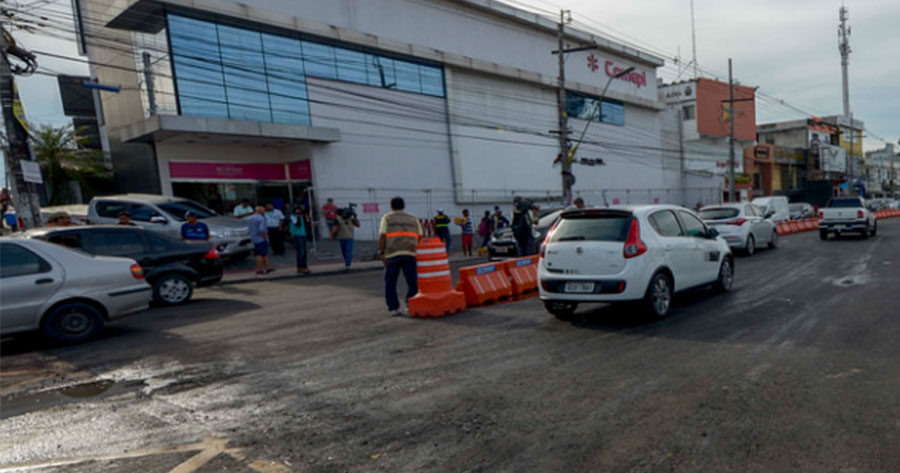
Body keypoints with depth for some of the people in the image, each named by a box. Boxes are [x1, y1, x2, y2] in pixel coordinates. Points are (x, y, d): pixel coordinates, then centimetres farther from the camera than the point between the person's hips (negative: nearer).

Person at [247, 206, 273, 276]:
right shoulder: (261, 219, -16)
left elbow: (249, 229, 12)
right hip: (261, 239, -9)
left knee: (264, 254, 15)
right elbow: (262, 230, -24)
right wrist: (265, 238, -16)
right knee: (261, 255, -3)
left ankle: (267, 268, 19)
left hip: (254, 239, 9)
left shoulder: (249, 218, 12)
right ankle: (259, 271, 0)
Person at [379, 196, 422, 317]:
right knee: (412, 282, 5)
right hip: (410, 253, 1)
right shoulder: (413, 218, 18)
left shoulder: (387, 218, 11)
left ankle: (393, 308, 7)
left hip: (392, 254, -1)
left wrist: (382, 253, -2)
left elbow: (382, 236, -1)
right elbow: (420, 237, 10)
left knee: (390, 282, 10)